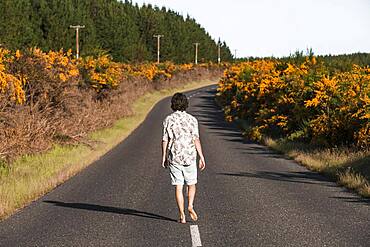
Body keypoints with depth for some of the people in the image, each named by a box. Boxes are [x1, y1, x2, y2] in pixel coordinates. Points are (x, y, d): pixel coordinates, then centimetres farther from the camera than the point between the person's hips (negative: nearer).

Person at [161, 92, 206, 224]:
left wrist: (164, 157, 8)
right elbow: (196, 139, -7)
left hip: (174, 158, 0)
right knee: (191, 184, 17)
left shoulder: (168, 119, -1)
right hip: (189, 156, 0)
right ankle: (190, 206, -4)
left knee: (178, 187, 3)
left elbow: (165, 140, -1)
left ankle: (182, 215, 0)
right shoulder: (192, 119, -1)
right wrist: (201, 157, -5)